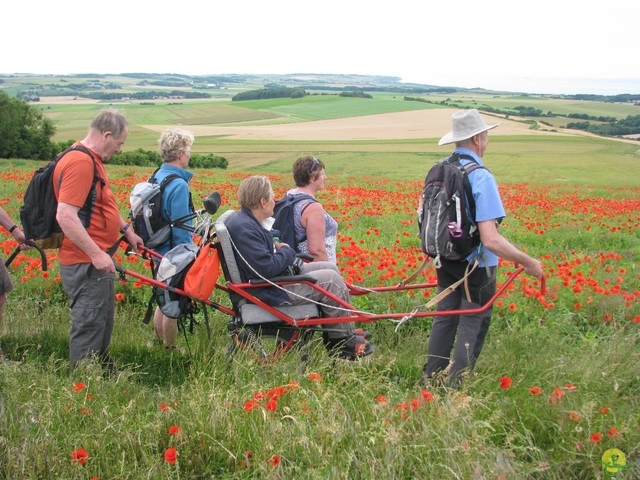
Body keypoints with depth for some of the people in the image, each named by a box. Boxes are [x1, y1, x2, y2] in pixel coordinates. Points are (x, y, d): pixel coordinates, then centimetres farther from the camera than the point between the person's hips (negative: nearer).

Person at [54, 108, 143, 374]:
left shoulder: (92, 160, 14)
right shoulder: (80, 163, -21)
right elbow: (65, 216, -29)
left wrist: (126, 230, 25)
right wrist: (96, 254, -29)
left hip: (97, 259, 11)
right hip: (85, 263, -11)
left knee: (103, 322, 21)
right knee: (89, 325, -3)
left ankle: (105, 375, 35)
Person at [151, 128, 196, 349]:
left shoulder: (155, 178, 5)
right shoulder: (178, 185, -22)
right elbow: (180, 230, -22)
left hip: (159, 251, 9)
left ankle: (158, 343, 33)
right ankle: (170, 349, 15)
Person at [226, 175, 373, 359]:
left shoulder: (247, 220, 9)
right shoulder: (244, 229, -25)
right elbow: (267, 268, -30)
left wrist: (278, 247, 2)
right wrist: (288, 252, -12)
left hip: (277, 277, 12)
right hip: (267, 292, -12)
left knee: (330, 267, 13)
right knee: (331, 280, -12)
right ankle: (344, 341, 2)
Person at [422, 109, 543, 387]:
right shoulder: (481, 178, -23)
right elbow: (491, 240, -28)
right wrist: (528, 263, -19)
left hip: (445, 260, 7)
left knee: (444, 318, 19)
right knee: (473, 325, 6)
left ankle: (430, 379, 27)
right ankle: (455, 388, 12)